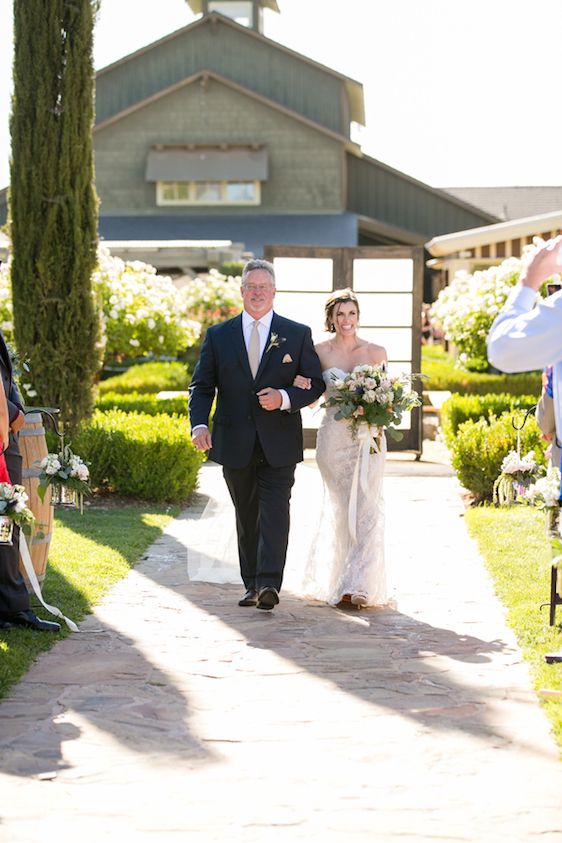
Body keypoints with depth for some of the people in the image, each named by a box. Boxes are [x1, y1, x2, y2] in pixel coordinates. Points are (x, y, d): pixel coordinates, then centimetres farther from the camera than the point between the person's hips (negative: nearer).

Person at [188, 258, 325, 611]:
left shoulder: (298, 334, 4)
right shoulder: (219, 336, 8)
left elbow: (316, 383, 4)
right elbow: (202, 386, 4)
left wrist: (285, 398, -15)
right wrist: (199, 424, -14)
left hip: (279, 444, -2)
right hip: (235, 445, 2)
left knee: (274, 512, -14)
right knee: (246, 516, 10)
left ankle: (269, 584, -22)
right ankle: (252, 585, 18)